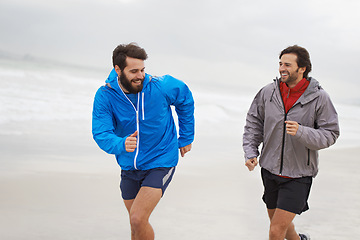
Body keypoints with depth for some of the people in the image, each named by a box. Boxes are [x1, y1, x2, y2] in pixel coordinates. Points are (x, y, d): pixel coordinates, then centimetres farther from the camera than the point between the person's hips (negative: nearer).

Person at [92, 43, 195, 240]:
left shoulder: (161, 87, -17)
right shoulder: (104, 96, -14)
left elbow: (185, 98, 5)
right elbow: (101, 134, -23)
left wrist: (186, 137, 8)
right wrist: (121, 144, -45)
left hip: (160, 163, -3)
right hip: (129, 167, 4)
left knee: (138, 218, -20)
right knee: (136, 224, 17)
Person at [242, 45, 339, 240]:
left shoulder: (319, 98, -12)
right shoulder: (268, 92, -3)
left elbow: (330, 134, -10)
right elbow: (253, 123, 9)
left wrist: (301, 132, -27)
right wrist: (250, 153, -2)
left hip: (298, 175, -4)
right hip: (270, 172, 5)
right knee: (277, 222, 22)